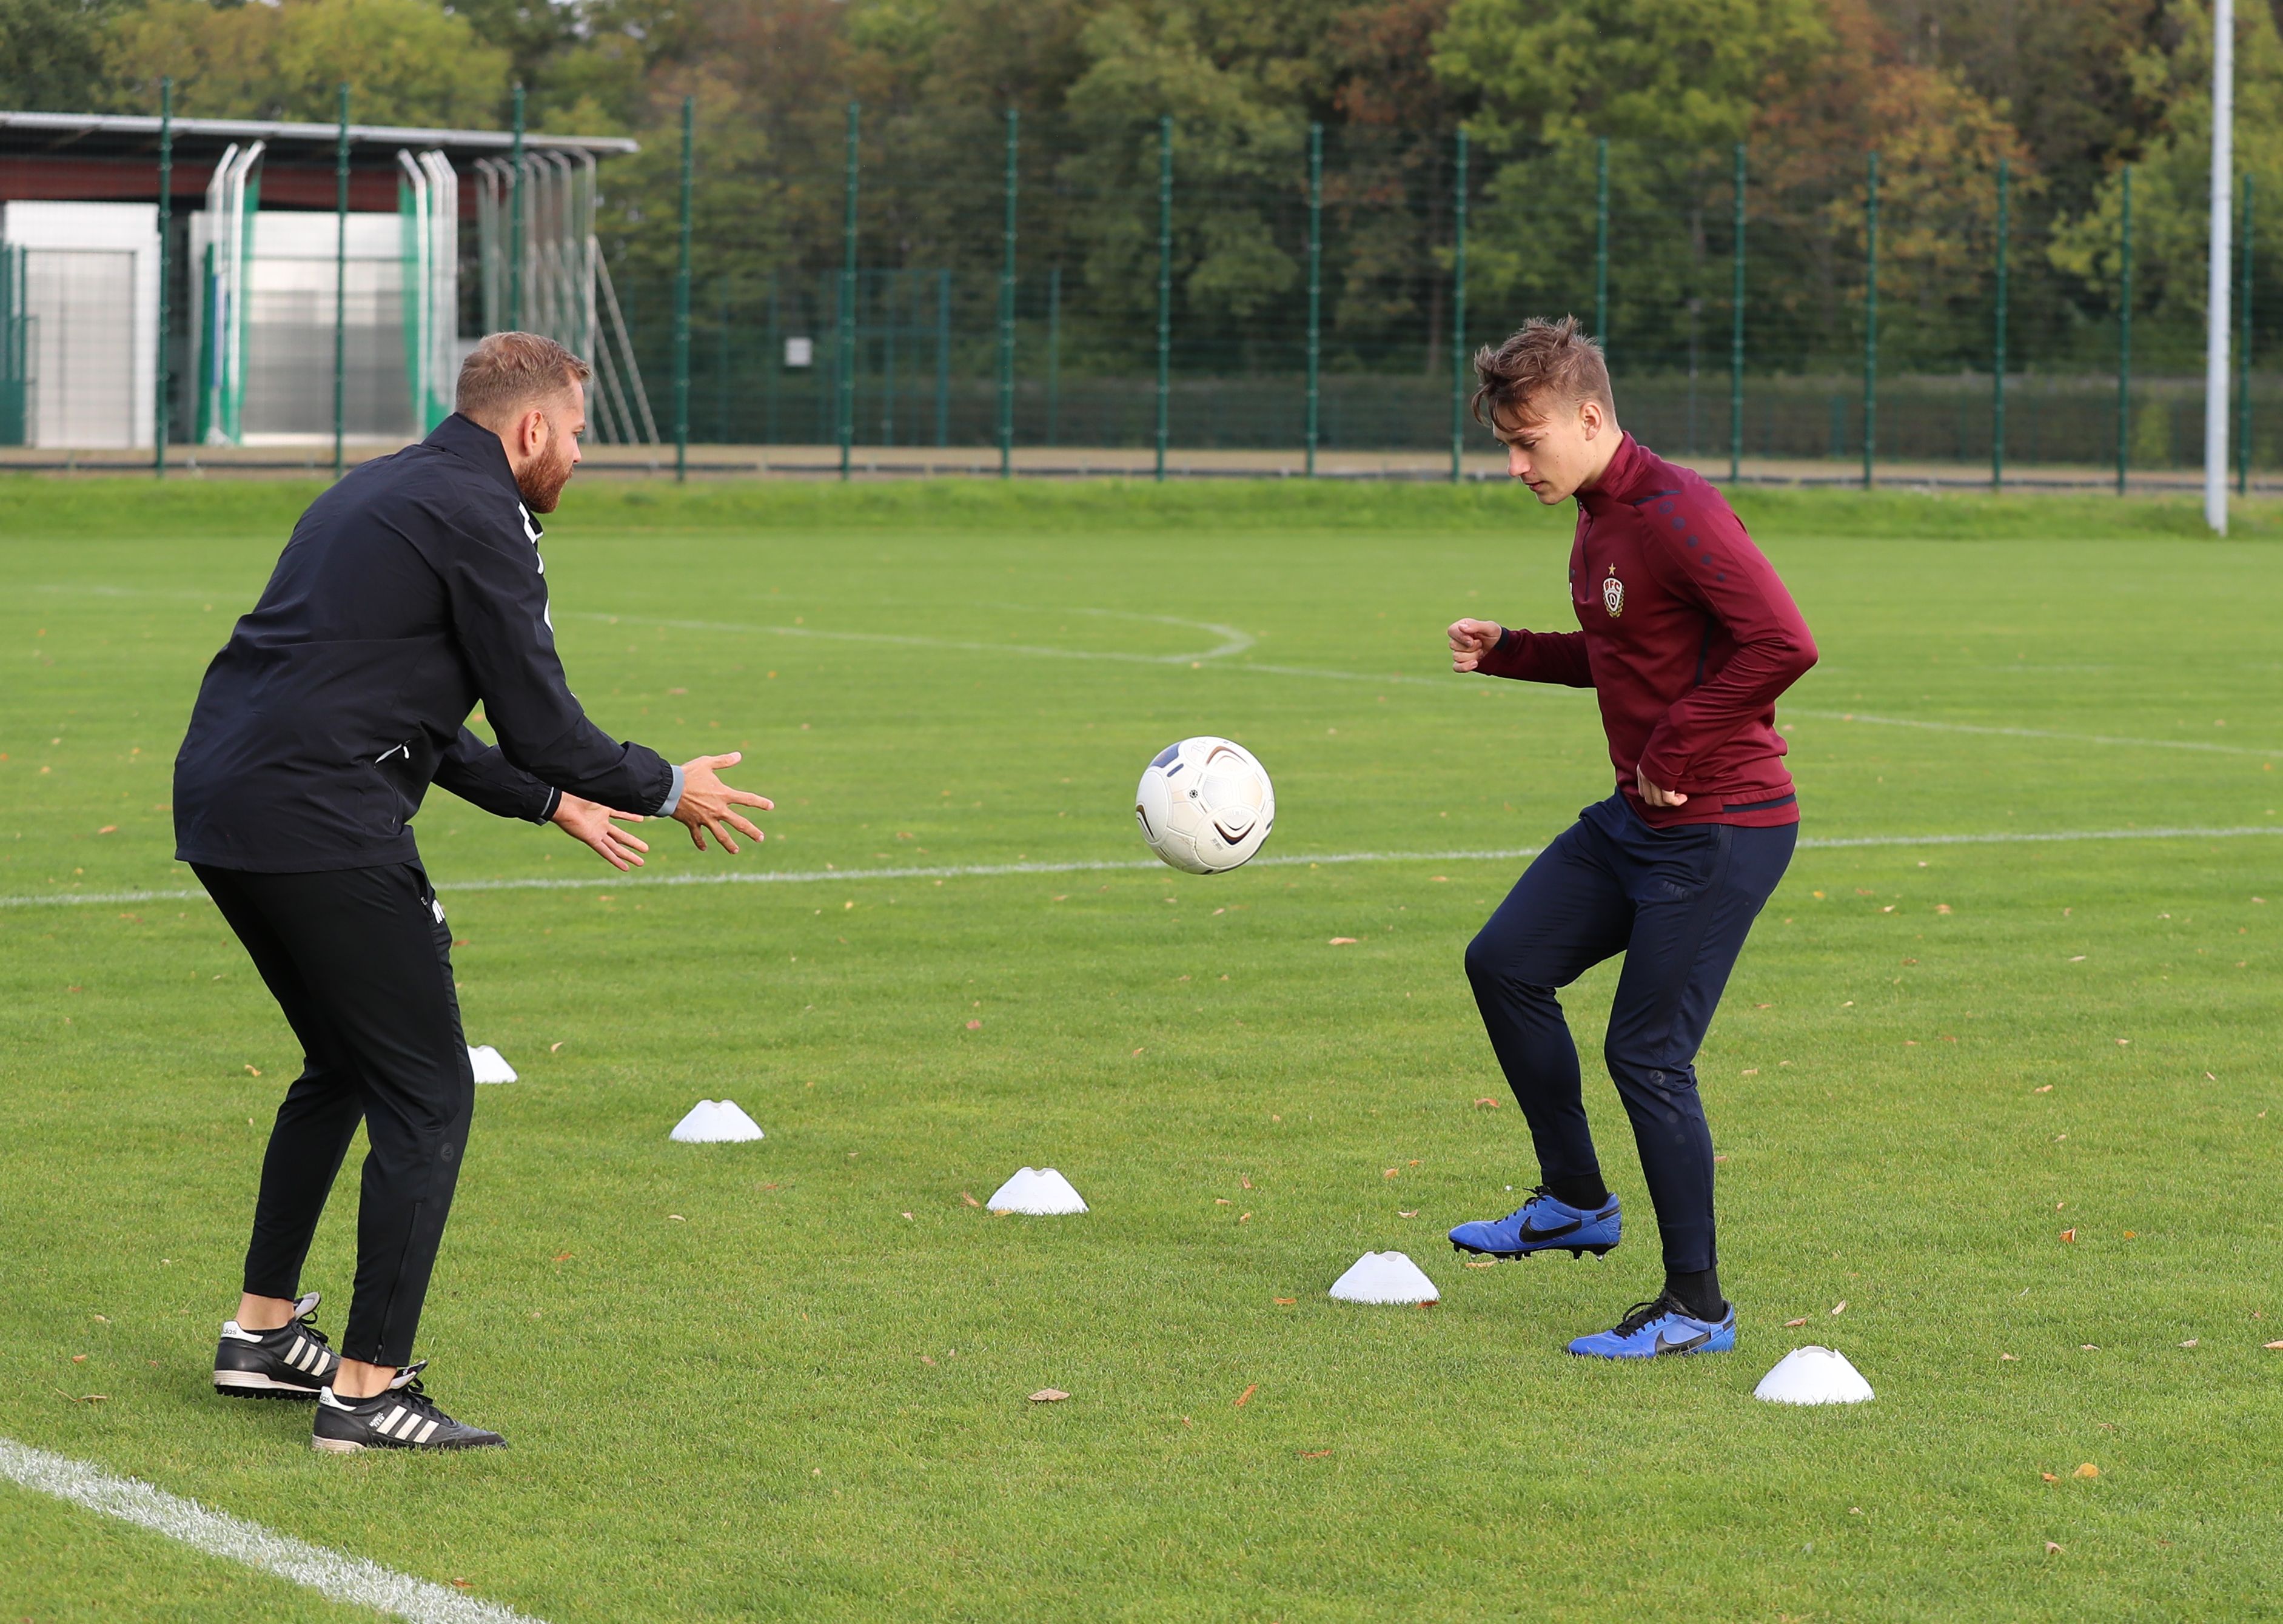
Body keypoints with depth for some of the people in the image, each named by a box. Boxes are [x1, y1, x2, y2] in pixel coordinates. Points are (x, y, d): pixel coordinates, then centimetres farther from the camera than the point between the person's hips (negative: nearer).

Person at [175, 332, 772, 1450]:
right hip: (320, 823, -10)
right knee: (427, 1096, -3)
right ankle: (366, 1388, -4)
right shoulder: (478, 518, -7)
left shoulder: (385, 492, 23)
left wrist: (552, 802, 33)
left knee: (343, 1066, 26)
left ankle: (264, 1328, 31)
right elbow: (542, 727, -8)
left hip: (219, 803, 10)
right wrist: (667, 790, 8)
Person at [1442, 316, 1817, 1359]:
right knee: (1505, 964, 12)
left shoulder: (1673, 516, -20)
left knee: (1647, 1054, -7)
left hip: (1718, 831, -10)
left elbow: (1783, 645, -29)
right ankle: (1575, 1204, 25)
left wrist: (1676, 753, -22)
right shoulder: (1598, 520, 11)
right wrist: (1509, 652, 11)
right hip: (1635, 818, 10)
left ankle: (1696, 1310, 4)